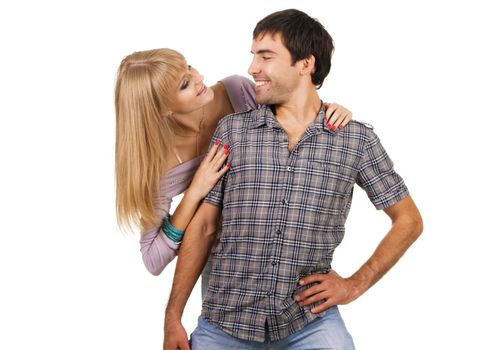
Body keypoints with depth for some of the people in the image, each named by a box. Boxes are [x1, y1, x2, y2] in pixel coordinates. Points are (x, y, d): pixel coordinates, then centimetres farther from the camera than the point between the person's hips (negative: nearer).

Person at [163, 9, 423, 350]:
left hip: (309, 320, -1)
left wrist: (355, 284, 0)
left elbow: (409, 220, 9)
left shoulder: (357, 139, 1)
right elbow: (203, 226, 5)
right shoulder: (231, 129, 3)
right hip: (226, 321, 1)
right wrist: (173, 318, 1)